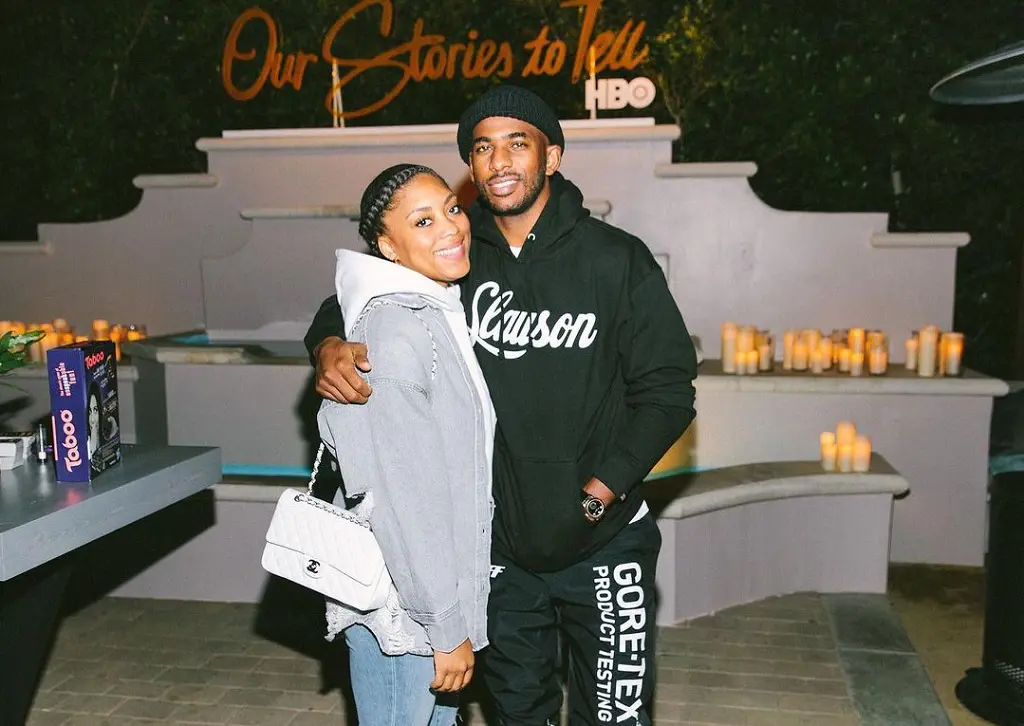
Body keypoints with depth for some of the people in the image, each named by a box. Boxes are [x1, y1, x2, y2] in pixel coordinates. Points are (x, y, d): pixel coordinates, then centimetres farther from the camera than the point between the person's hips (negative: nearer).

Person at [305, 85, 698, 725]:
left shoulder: (617, 260, -8)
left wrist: (604, 488, -16)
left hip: (603, 543, -2)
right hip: (499, 548, 3)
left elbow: (667, 389, -7)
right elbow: (351, 304, 7)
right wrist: (330, 347, -17)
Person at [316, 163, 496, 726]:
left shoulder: (439, 314, 8)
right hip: (402, 602, -9)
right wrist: (448, 628, -19)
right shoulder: (393, 330, -22)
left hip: (444, 585, 9)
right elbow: (405, 494, -23)